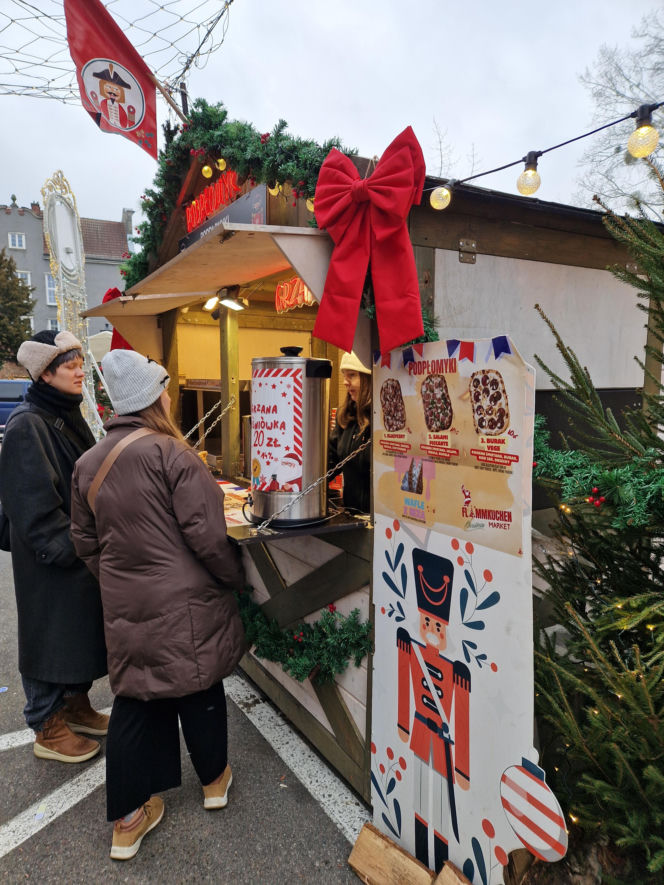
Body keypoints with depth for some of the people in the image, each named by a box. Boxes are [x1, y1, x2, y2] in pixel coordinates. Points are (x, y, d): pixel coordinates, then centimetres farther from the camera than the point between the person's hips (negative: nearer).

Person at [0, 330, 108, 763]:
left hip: (82, 552, 9)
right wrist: (69, 546, -19)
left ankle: (76, 706, 38)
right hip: (52, 563, -8)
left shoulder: (68, 415, 8)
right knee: (53, 635, 7)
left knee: (83, 633, 19)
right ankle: (48, 728, 26)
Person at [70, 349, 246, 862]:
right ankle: (215, 779, 38)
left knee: (135, 699, 16)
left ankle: (128, 819, 26)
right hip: (184, 604, -5)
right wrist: (234, 577, -4)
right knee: (199, 686, 15)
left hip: (124, 605, 5)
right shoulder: (171, 453, -18)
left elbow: (86, 543, 9)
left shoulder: (88, 463, 2)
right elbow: (205, 533, -20)